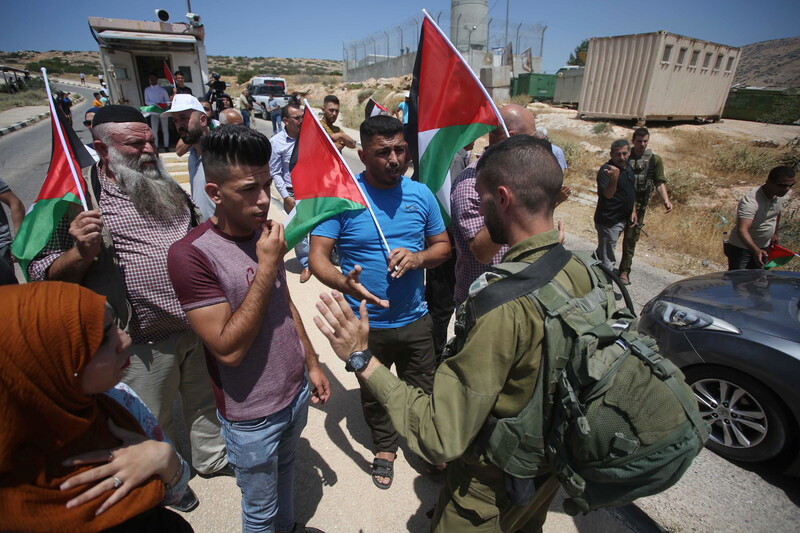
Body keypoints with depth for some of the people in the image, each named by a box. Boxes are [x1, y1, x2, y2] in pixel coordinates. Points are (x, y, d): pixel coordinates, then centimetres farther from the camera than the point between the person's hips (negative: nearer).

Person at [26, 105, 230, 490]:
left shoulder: (169, 189, 7)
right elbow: (44, 276, -10)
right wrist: (81, 252, -28)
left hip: (199, 326, 5)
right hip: (144, 345, -4)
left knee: (207, 401, 23)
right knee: (153, 423, 18)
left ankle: (212, 458, 49)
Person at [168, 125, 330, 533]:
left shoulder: (265, 234, -1)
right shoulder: (191, 254, -24)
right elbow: (228, 349, -27)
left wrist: (312, 364, 12)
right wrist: (267, 268, -29)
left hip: (296, 393, 6)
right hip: (252, 416, -6)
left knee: (285, 473, 30)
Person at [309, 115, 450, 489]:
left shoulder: (420, 194, -4)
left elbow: (443, 245, 4)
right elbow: (318, 255, -16)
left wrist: (418, 258, -18)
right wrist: (343, 283, -37)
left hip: (414, 319, 2)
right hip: (366, 324, -2)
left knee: (422, 391, 21)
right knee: (373, 393, 22)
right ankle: (385, 447, 51)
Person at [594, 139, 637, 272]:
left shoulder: (628, 167, 8)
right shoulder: (606, 170, -20)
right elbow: (608, 194, -34)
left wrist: (633, 210, 16)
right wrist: (614, 178, -51)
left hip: (622, 218, 9)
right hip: (608, 220, -9)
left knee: (603, 249, 24)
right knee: (607, 259, -1)